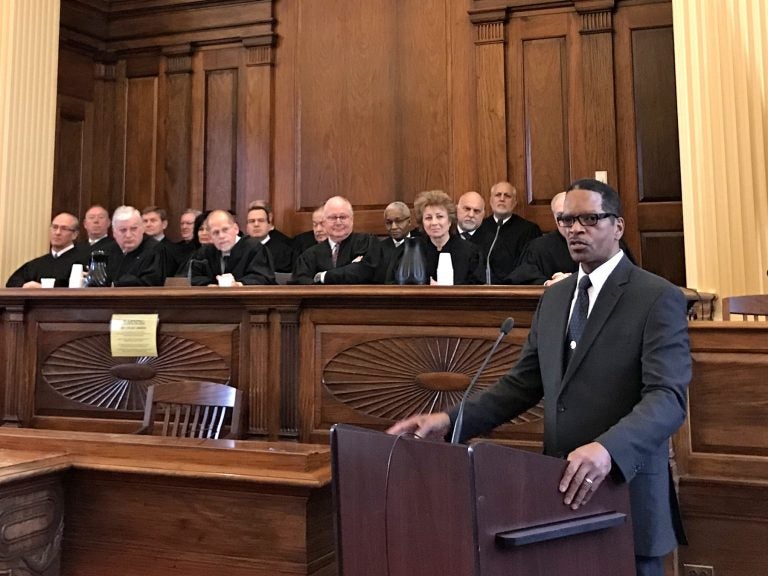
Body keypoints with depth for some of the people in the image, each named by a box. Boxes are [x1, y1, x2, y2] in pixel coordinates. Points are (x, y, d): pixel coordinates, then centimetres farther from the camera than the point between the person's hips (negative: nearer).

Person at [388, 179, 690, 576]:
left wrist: (609, 449, -38)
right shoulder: (553, 297, 11)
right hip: (562, 485, 5)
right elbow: (522, 384, 10)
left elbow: (667, 398, -20)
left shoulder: (659, 298, -10)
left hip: (627, 489, -5)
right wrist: (453, 420, -4)